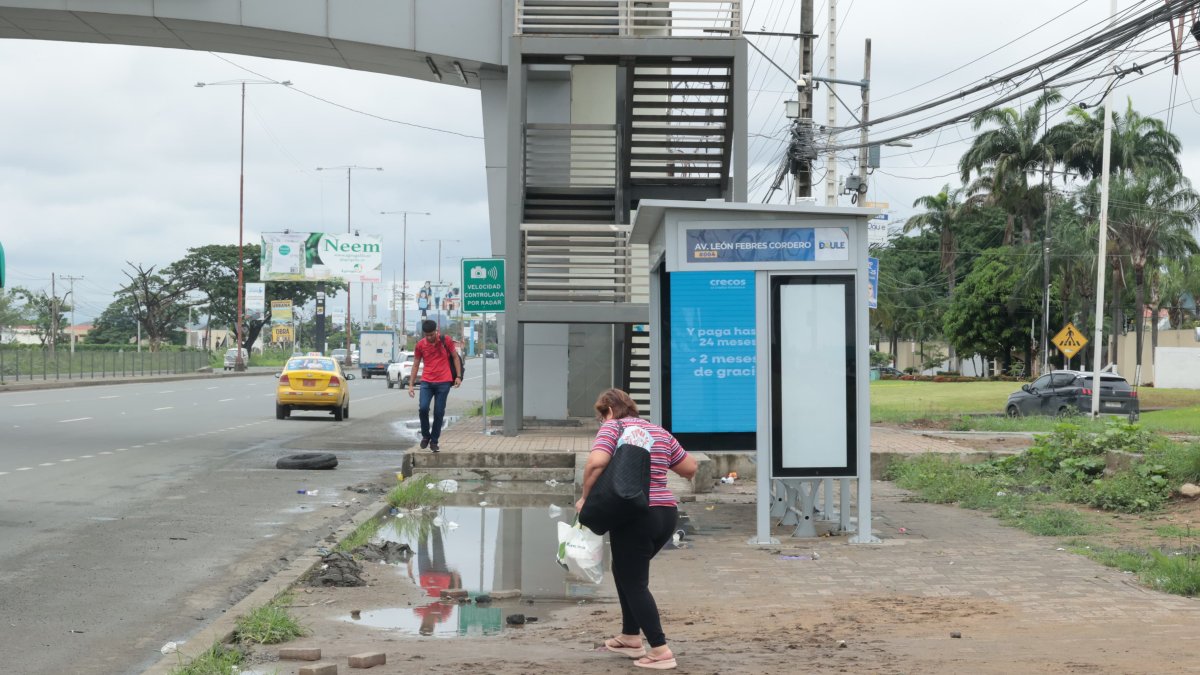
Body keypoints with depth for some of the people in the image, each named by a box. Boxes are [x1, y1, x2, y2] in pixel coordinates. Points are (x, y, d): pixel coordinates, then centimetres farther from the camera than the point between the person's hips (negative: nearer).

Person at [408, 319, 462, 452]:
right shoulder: (420, 345, 3)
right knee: (423, 408, -16)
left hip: (443, 382, -1)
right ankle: (425, 436, 6)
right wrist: (411, 384, 6)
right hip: (426, 382, 1)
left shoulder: (446, 341, -1)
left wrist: (458, 376, -2)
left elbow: (455, 357, 7)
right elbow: (416, 365, 10)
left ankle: (434, 441, 13)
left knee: (439, 412, -1)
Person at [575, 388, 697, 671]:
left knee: (634, 582, 2)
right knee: (625, 570, 25)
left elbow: (596, 462, -20)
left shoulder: (613, 427, -2)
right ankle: (631, 638, 29)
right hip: (667, 513, 7)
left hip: (634, 516, -7)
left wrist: (585, 497, -8)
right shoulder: (660, 432, 16)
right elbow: (690, 468, 19)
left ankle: (660, 650, -3)